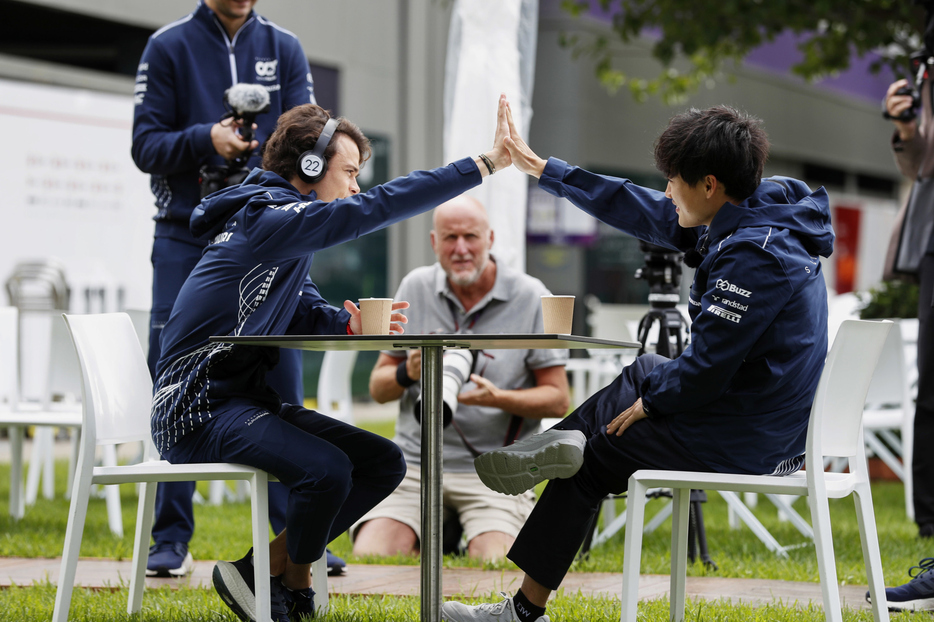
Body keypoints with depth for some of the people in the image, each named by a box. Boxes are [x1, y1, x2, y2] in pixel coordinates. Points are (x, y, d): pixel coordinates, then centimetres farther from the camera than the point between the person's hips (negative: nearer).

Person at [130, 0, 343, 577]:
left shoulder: (284, 48, 8)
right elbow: (147, 145, -1)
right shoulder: (169, 46, 3)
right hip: (186, 241, -1)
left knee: (282, 387, -1)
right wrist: (205, 139, -19)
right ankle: (171, 539, 7)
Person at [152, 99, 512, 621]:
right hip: (200, 409, -10)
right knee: (326, 470, -31)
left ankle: (266, 568, 3)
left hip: (248, 398, 10)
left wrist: (349, 324, -12)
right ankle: (293, 576, -2)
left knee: (384, 463, 2)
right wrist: (487, 163, -24)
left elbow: (306, 313, 13)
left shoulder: (280, 225, 16)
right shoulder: (267, 219, -17)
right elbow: (376, 207, -25)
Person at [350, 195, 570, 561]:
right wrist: (408, 373, -13)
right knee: (368, 559, -19)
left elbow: (558, 401, -1)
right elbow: (378, 389, 10)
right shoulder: (415, 288, 8)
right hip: (416, 463, 3)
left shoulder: (532, 299, -1)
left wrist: (498, 398, -20)